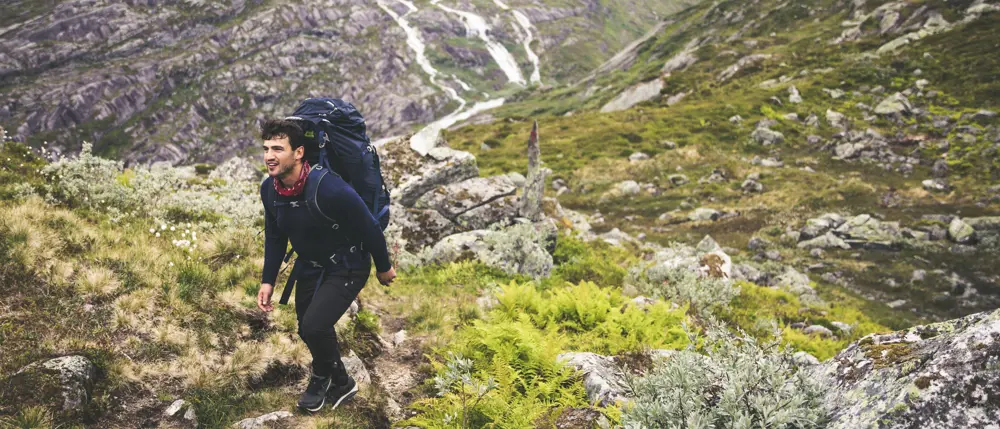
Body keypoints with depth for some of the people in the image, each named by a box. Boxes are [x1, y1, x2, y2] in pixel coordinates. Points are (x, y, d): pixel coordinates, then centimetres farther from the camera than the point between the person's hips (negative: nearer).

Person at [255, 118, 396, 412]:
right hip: (310, 265, 7)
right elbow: (275, 237, 4)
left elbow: (370, 228, -21)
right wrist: (268, 281, 1)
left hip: (347, 267, -7)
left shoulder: (330, 189, -34)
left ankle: (324, 378, 13)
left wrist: (383, 268, -8)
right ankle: (337, 381, 45)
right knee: (306, 329, 16)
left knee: (314, 325, -19)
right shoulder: (269, 189, -12)